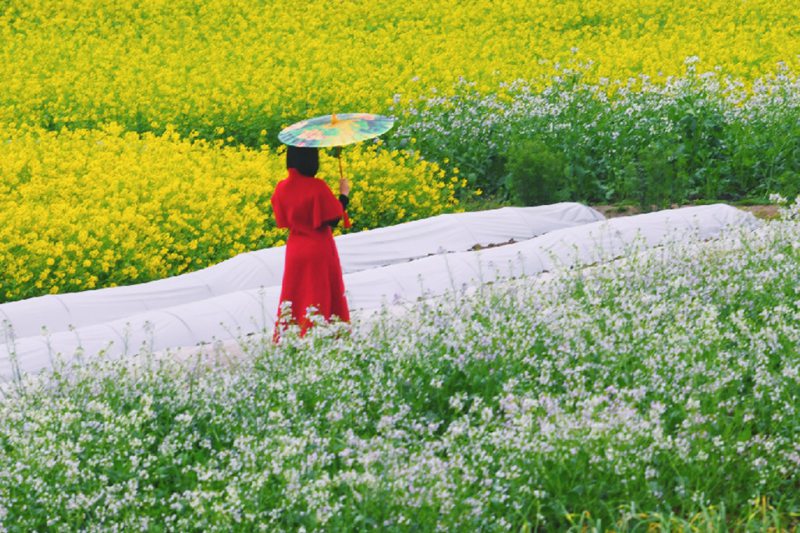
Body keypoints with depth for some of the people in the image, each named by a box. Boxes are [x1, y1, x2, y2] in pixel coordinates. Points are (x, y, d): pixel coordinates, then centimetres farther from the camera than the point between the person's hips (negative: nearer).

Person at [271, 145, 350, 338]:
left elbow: (282, 220, 6)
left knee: (294, 298, 14)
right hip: (320, 251, -5)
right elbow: (333, 219, -16)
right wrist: (344, 195, -5)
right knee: (320, 296, 5)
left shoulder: (281, 188, -4)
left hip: (295, 251, 5)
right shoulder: (317, 186, -19)